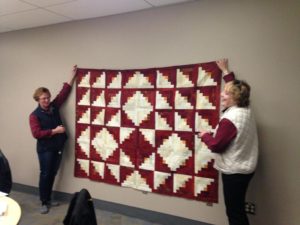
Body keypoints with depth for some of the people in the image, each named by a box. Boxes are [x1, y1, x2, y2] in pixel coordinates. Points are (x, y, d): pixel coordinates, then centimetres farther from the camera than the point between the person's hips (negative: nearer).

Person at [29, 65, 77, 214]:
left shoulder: (54, 107, 5)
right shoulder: (34, 115, -10)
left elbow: (64, 92, 8)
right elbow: (36, 133, -19)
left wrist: (73, 76, 7)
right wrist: (54, 131, -21)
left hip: (58, 147, 5)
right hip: (45, 149, -5)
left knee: (53, 174, 13)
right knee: (45, 174, 1)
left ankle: (48, 199, 27)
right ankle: (44, 203, 13)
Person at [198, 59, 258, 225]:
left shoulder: (229, 119, -25)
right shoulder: (245, 110, 1)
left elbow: (216, 146, -20)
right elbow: (235, 88, 18)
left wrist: (205, 135, -2)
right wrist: (226, 72, 27)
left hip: (234, 171, -9)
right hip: (245, 168, 9)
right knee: (238, 210, 20)